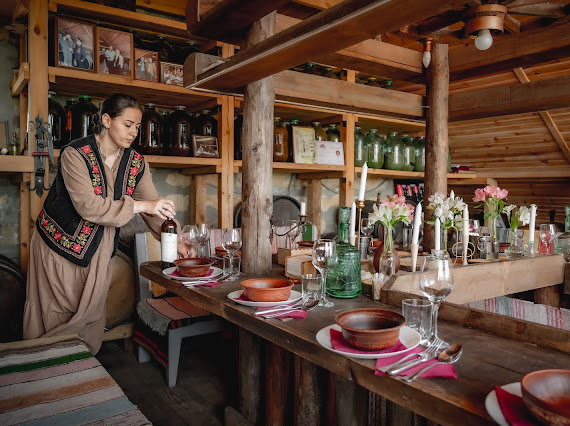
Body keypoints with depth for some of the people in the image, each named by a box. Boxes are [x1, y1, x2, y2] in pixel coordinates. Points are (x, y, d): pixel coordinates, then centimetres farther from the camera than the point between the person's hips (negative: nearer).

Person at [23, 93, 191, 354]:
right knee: (54, 313, 5)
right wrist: (138, 205, -32)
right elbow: (87, 206, -29)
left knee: (91, 313, 10)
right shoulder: (75, 154, -18)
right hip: (60, 243, -4)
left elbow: (153, 204, -4)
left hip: (97, 249, 5)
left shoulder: (136, 162, -2)